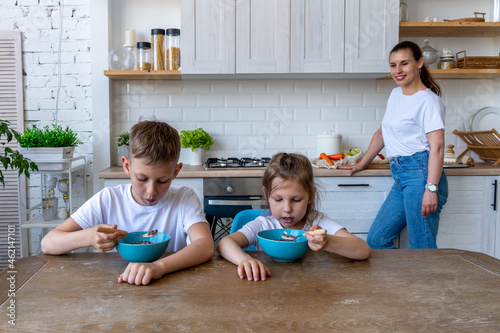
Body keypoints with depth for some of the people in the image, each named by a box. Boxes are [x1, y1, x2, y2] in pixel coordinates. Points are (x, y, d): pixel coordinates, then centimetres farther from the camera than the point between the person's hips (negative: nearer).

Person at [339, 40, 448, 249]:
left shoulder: (428, 100, -7)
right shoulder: (396, 94, 18)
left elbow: (437, 146, -15)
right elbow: (382, 133, 27)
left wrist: (431, 188, -23)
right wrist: (363, 163, 30)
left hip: (420, 175, -9)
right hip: (400, 177, 9)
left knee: (422, 250, -6)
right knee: (376, 240, 9)